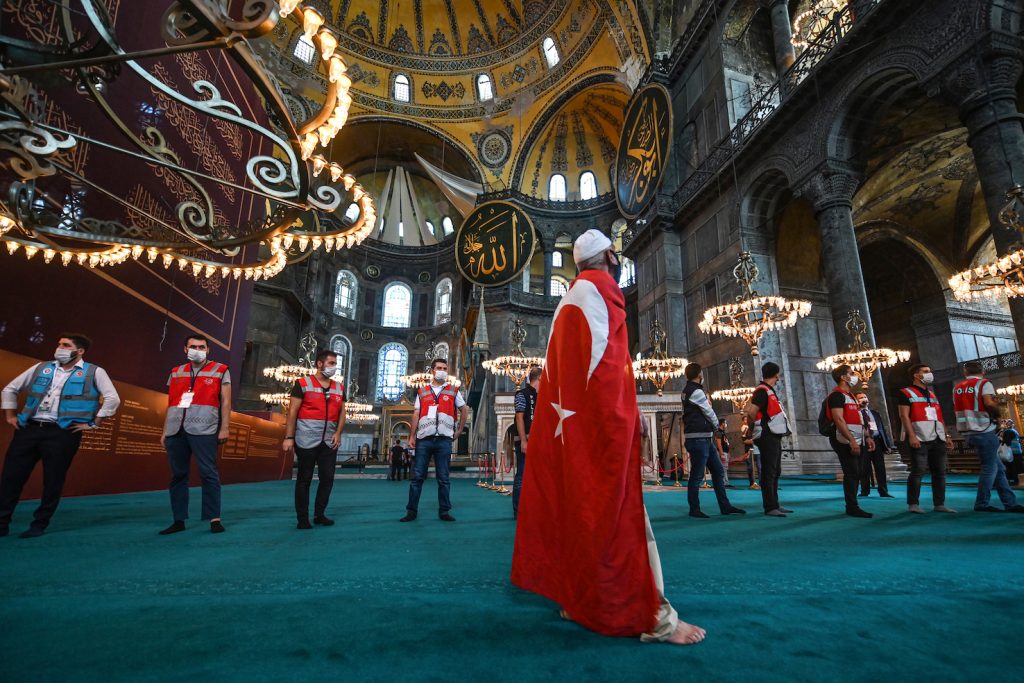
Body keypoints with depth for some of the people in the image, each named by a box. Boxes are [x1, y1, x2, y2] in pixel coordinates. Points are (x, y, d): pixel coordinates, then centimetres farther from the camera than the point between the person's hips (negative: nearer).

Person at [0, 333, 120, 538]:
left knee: (53, 481, 1)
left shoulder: (93, 372, 0)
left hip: (63, 433, -4)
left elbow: (113, 399, -8)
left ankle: (39, 524, 15)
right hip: (29, 429, 4)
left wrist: (93, 423, -8)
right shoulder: (41, 368, 13)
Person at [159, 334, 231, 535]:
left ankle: (214, 519, 1)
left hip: (203, 430, -4)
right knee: (178, 475, 7)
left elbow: (225, 402, 2)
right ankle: (179, 520, 16)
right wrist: (165, 431, 16)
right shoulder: (176, 373, 18)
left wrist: (224, 428, -5)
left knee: (208, 474, -5)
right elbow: (171, 405, 20)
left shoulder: (220, 371, 7)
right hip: (176, 431, 5)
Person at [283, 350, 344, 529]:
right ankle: (302, 518, 15)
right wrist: (289, 437, -11)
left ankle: (319, 514, 23)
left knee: (327, 478, 7)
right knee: (304, 479, 4)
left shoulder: (339, 388, 11)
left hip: (329, 441, 5)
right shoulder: (303, 384, -3)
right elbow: (292, 412, -6)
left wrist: (338, 433, 1)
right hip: (306, 440, -5)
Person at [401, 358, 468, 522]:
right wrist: (412, 436, 0)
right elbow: (416, 415, 8)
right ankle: (411, 510, 10)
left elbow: (464, 410, 15)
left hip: (444, 440, -1)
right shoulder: (422, 392, 13)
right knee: (417, 476, 2)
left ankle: (444, 511, 12)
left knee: (443, 478, 4)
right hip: (424, 439, 1)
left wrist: (459, 431, 9)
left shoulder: (453, 392, 10)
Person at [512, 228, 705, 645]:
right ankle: (648, 614, 1)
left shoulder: (571, 297, 22)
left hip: (569, 420, 9)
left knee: (576, 507, 10)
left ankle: (581, 601, 18)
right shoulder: (596, 286, -4)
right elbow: (603, 357, -15)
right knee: (618, 511, -7)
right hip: (600, 419, -9)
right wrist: (628, 411, -12)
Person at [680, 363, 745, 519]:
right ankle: (694, 509, 6)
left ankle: (725, 506, 18)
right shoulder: (696, 391, -14)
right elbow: (710, 414, -8)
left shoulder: (687, 390, 16)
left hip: (705, 438, 10)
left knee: (718, 470, 12)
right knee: (697, 475, -3)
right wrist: (716, 424, 11)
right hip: (698, 438, -10)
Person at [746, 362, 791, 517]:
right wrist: (757, 426, -5)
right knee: (768, 473, -6)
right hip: (767, 437, -10)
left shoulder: (769, 391, 17)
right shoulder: (762, 391, -14)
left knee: (775, 473, 15)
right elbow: (751, 413, -21)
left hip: (775, 437, 10)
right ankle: (770, 507, -1)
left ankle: (774, 504, 24)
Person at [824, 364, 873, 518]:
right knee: (852, 473, -8)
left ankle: (852, 507, 18)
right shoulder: (837, 395, -11)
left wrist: (867, 437, 18)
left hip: (855, 441, 10)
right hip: (845, 441, -10)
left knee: (855, 474, 11)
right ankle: (852, 507, -2)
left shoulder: (850, 395, 21)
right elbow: (839, 420, -20)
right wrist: (851, 440, -24)